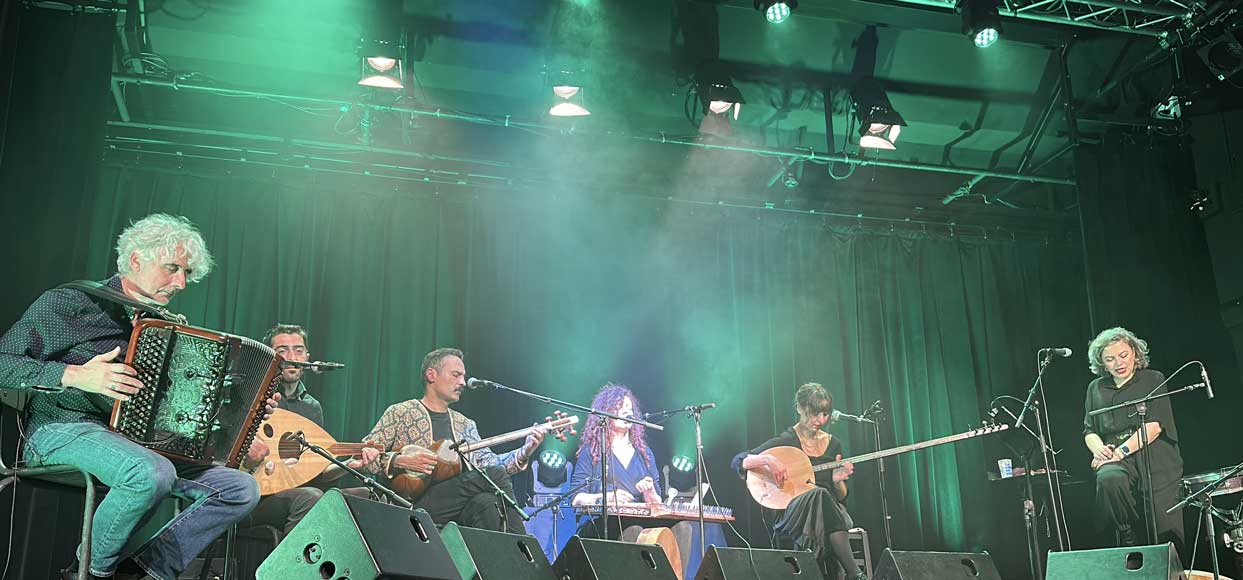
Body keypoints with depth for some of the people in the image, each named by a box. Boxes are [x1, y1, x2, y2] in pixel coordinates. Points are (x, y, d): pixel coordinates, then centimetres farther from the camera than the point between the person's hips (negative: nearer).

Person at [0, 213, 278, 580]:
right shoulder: (71, 303, -3)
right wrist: (74, 375, -23)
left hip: (138, 440, 7)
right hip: (64, 430, -6)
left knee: (241, 489, -10)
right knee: (152, 474, -38)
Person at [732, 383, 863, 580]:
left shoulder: (833, 444, 15)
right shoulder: (785, 441, 2)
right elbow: (737, 462, -4)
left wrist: (838, 481, -3)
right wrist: (766, 460, -21)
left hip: (831, 512, 3)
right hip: (792, 515, -3)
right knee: (819, 495, -38)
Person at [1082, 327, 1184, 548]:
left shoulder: (1153, 380, 9)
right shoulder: (1096, 389, 18)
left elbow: (1154, 425, -4)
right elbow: (1089, 431, 16)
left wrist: (1121, 451, -14)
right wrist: (1100, 450, -7)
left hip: (1153, 456, -1)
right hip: (1115, 461, 2)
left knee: (1165, 532, -15)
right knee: (1108, 479, -35)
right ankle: (1128, 539, -19)